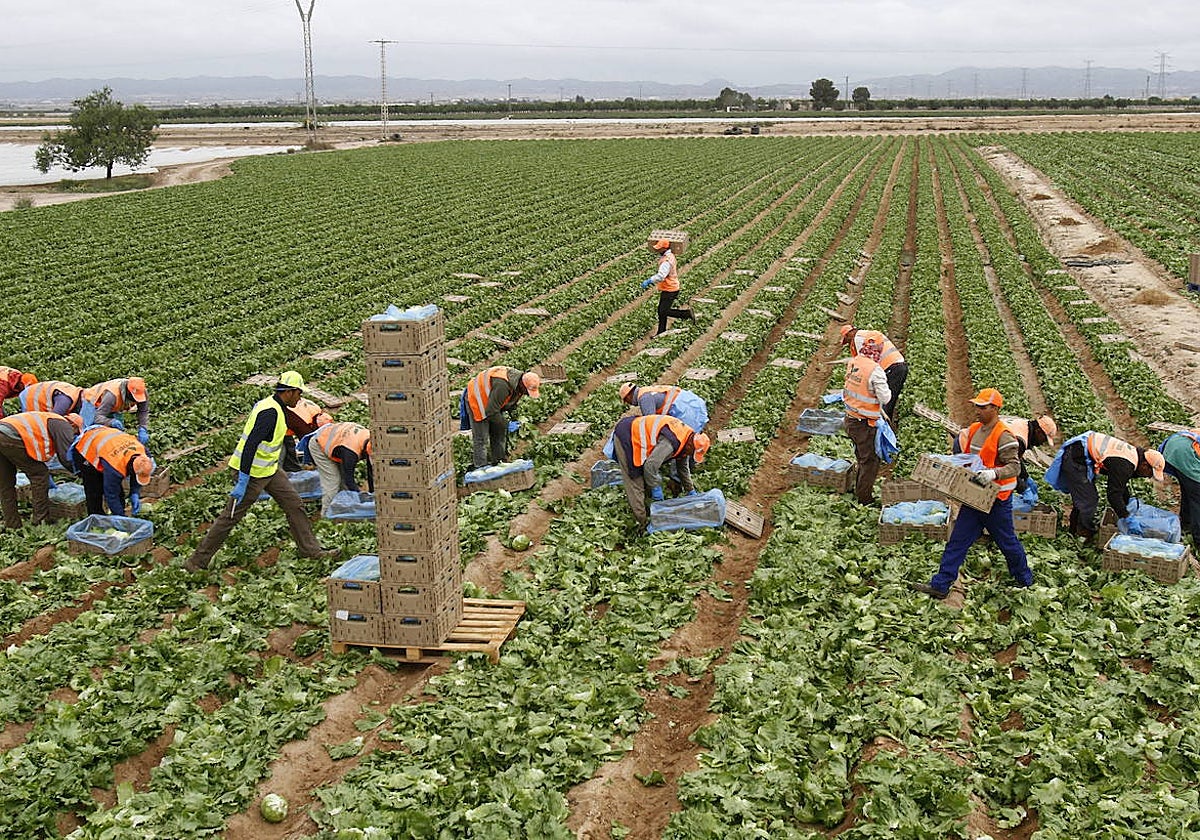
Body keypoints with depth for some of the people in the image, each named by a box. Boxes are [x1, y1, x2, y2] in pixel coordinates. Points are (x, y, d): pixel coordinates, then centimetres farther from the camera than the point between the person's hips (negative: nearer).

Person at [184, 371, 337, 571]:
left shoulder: (269, 404, 7)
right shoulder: (270, 413, -24)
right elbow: (250, 446, -30)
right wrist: (242, 482, -31)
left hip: (269, 469, 10)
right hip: (253, 473, -10)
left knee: (294, 504, 10)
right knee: (231, 517, 0)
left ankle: (310, 549, 18)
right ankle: (198, 560, 10)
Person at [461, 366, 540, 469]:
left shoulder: (519, 384, -10)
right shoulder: (503, 386, -40)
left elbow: (512, 402, 10)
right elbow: (491, 411, -34)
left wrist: (514, 419, -2)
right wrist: (506, 425, -25)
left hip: (492, 403, 9)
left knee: (499, 433, 11)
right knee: (481, 438, -8)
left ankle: (499, 464, 22)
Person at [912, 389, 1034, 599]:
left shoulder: (1004, 436, -18)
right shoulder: (974, 430, 7)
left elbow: (1015, 466, -22)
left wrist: (994, 473, -37)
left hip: (996, 498, -8)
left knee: (1007, 541, 10)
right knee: (958, 540, 5)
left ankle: (1024, 579, 34)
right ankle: (940, 585, 6)